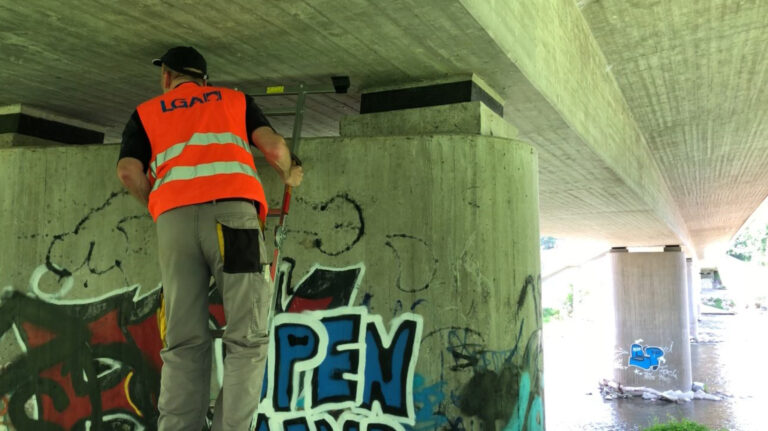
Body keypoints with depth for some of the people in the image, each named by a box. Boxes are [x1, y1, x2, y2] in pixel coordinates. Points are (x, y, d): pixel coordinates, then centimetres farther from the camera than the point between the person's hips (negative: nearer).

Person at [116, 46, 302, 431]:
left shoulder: (146, 113, 26)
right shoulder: (234, 100, 25)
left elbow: (128, 171, 10)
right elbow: (273, 146, 10)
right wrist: (289, 175, 30)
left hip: (175, 219, 2)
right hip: (231, 211, -2)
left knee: (184, 342, 1)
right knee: (247, 337, -5)